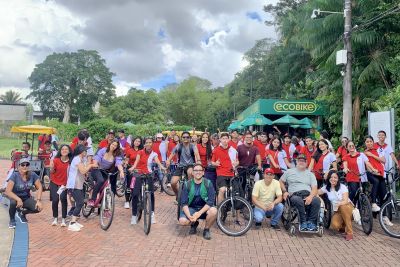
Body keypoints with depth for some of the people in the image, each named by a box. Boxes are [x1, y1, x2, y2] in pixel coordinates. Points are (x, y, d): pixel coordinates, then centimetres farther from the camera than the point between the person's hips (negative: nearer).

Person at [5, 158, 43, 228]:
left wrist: (38, 200, -20)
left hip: (26, 198, 3)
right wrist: (18, 199, -40)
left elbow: (39, 187, -9)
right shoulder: (15, 176, -22)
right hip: (15, 197, -3)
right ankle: (12, 220, -4)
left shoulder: (32, 175, -14)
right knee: (13, 202, -37)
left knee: (38, 208, -21)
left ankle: (22, 213, 14)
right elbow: (8, 191, -28)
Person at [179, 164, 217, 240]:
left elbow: (210, 202, -15)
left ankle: (206, 229, -3)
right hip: (191, 208, 1)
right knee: (182, 221, -27)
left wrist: (199, 213, -27)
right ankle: (194, 223, 11)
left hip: (204, 208, -1)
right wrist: (189, 216, -26)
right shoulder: (187, 185, -7)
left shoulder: (208, 183, -10)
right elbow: (184, 203, -9)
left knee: (213, 211, -33)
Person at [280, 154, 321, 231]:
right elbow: (281, 182, 24)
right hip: (295, 195, -1)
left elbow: (314, 189, 10)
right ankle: (303, 222, -26)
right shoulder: (289, 171, 22)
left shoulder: (310, 174, 22)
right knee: (298, 200, -39)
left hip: (308, 195, 2)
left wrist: (310, 196, -12)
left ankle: (311, 222, -22)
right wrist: (284, 191, 5)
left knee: (317, 200, -33)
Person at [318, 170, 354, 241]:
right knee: (335, 225, -30)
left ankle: (349, 232, -26)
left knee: (343, 207, -40)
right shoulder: (326, 188, 0)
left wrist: (338, 204, -41)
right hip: (337, 211, 2)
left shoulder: (343, 187, -11)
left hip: (347, 208, -2)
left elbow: (345, 201, -21)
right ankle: (343, 226, 10)